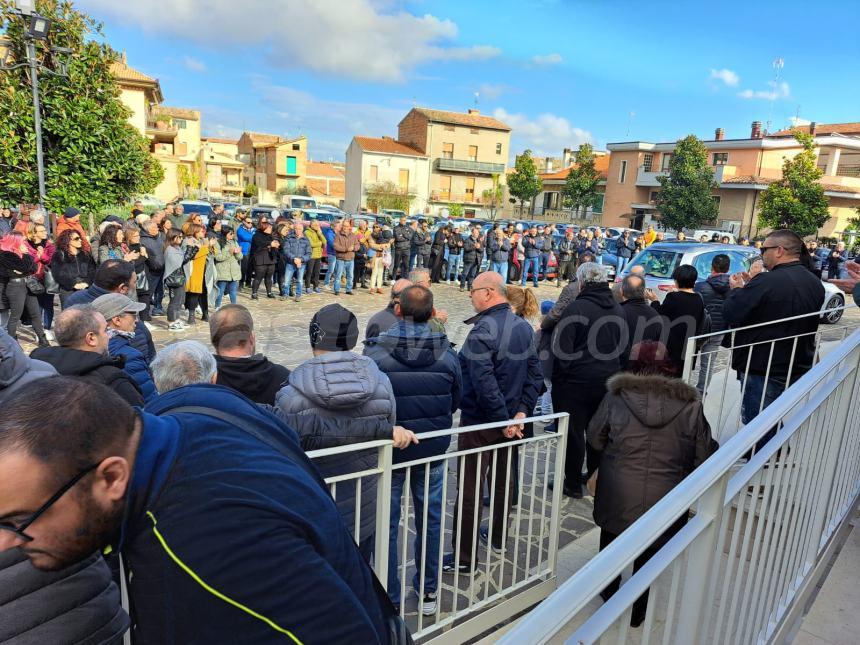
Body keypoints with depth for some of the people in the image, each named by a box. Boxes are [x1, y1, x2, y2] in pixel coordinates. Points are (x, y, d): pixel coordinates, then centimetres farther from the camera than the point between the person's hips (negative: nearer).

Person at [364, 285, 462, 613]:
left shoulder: (375, 352, -17)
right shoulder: (446, 352, -8)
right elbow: (455, 401, 3)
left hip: (389, 448, -3)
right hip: (433, 449, 3)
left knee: (386, 522, 12)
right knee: (430, 517, 17)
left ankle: (389, 597, 24)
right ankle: (428, 592, 32)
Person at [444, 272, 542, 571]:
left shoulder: (483, 330, -23)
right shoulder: (524, 327, 2)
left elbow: (484, 382, -29)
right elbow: (535, 374, 3)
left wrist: (503, 419, -21)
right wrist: (521, 412, -1)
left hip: (479, 422, -8)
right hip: (510, 421, 8)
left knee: (470, 489, 3)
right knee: (503, 479, 22)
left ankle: (464, 556, 12)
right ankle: (498, 538, 40)